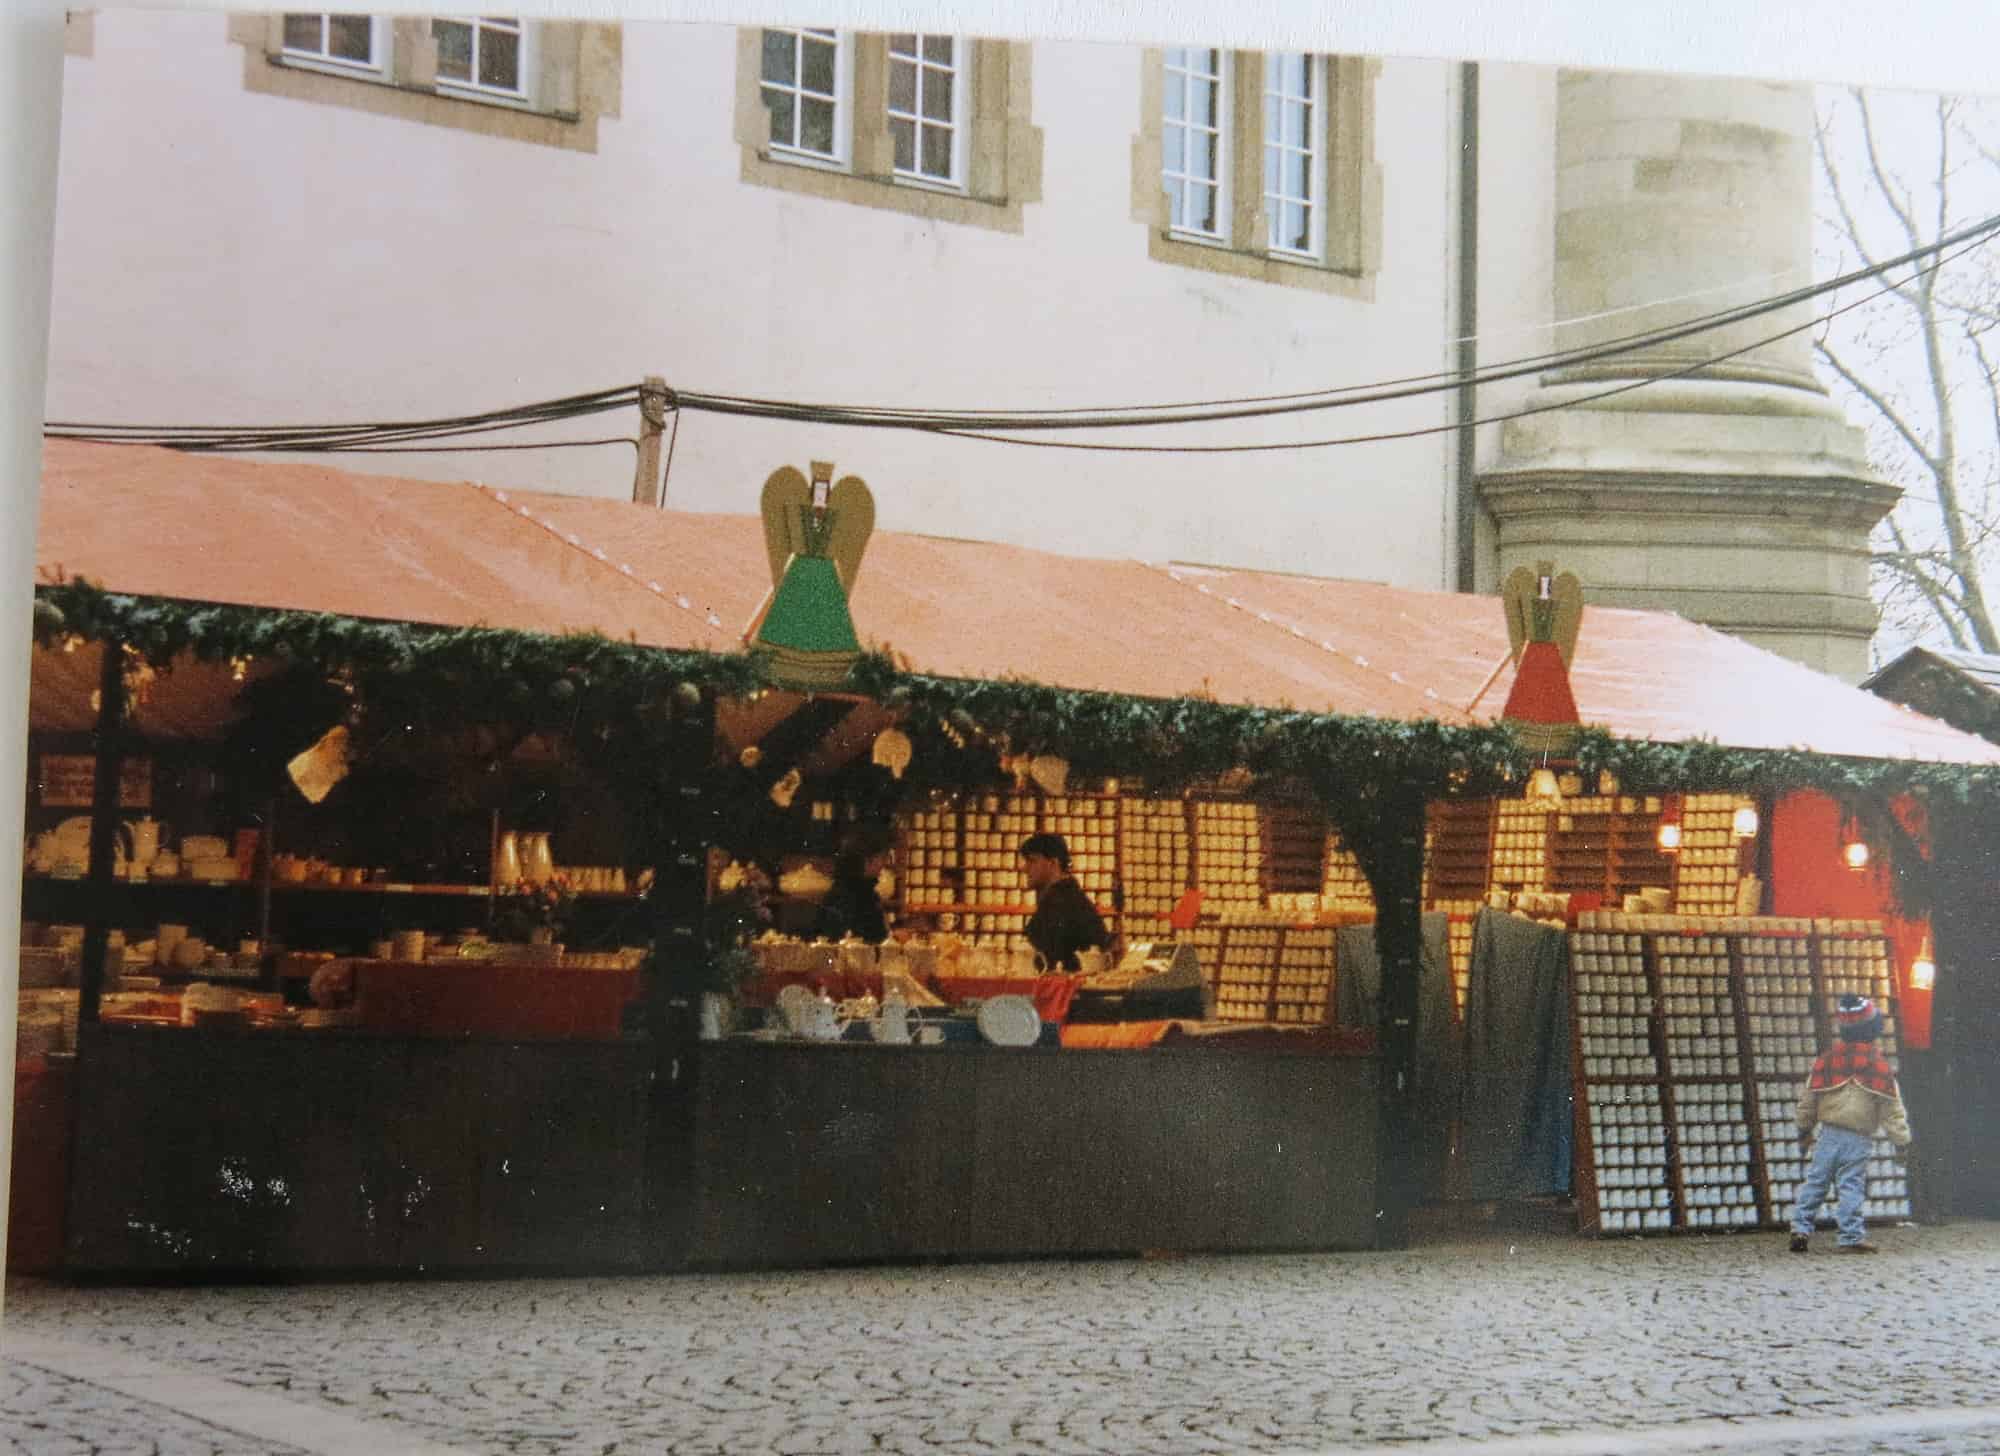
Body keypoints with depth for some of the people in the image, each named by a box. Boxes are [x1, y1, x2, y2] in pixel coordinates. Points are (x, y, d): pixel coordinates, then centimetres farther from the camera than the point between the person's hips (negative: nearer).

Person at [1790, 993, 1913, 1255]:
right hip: (1859, 1138, -2)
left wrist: (1804, 1126, 25)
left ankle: (1800, 1228, 5)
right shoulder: (1878, 1066, -5)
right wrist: (1900, 1138, 7)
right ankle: (1851, 1237, -2)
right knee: (1851, 1187, -1)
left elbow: (1808, 1096, 11)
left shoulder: (1825, 1059, 2)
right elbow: (1892, 1107, -1)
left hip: (1830, 1133, 2)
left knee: (1815, 1182, 9)